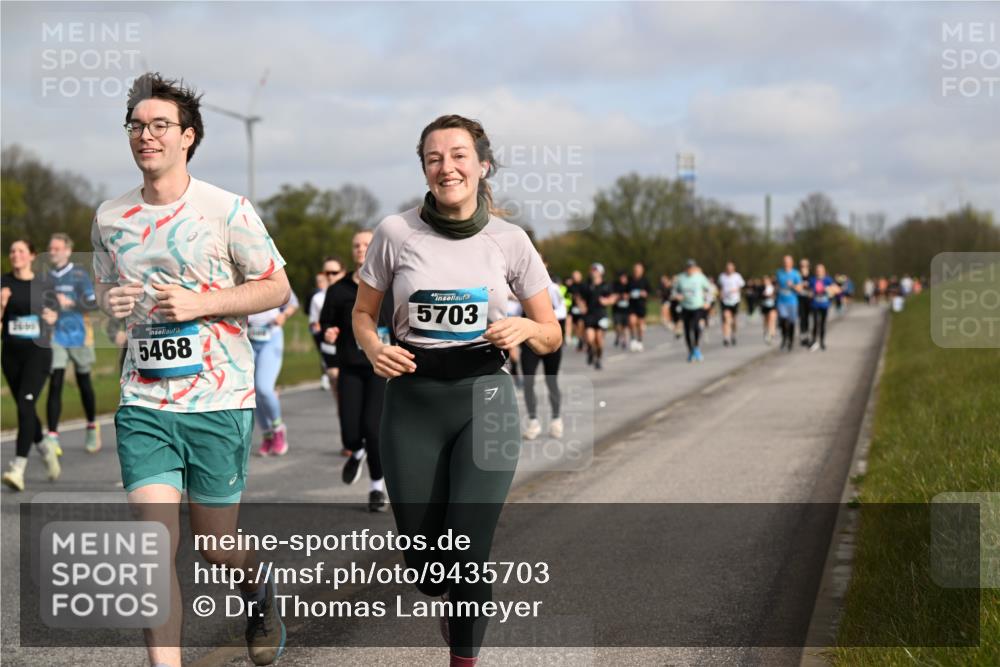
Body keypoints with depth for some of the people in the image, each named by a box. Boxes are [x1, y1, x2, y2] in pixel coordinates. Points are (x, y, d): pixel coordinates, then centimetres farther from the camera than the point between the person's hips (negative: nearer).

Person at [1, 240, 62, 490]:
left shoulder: (44, 284, 0)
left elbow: (54, 313, 13)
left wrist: (51, 317, -9)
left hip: (38, 351, -3)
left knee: (25, 405, -16)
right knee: (25, 409, 12)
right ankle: (46, 450, 38)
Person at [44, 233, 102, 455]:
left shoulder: (79, 274, -5)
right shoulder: (47, 277, 8)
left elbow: (93, 303, -10)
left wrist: (71, 303, -23)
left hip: (79, 336, -2)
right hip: (56, 336, 2)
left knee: (84, 383, 11)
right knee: (55, 384, -11)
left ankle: (92, 428, 32)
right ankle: (52, 436, -15)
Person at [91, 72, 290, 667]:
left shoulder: (227, 211, -5)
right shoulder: (110, 219, 7)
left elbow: (276, 287, 0)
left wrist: (199, 303, -14)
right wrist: (111, 302, -4)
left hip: (219, 399, -2)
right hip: (144, 400, 3)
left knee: (215, 545, 9)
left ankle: (259, 590, 43)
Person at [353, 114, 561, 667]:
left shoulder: (509, 241, -1)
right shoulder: (396, 232, -3)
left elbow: (552, 335, 6)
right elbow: (363, 313, 10)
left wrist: (524, 328, -15)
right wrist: (373, 349, -11)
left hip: (484, 398, -1)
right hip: (412, 399, 1)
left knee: (468, 552, -10)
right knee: (422, 556, 7)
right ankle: (449, 604, 43)